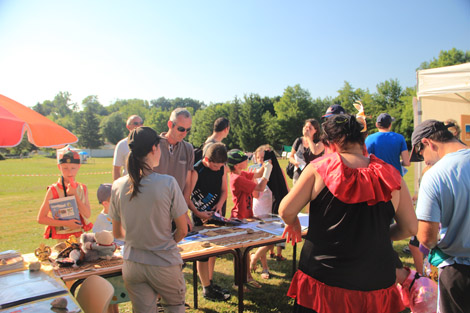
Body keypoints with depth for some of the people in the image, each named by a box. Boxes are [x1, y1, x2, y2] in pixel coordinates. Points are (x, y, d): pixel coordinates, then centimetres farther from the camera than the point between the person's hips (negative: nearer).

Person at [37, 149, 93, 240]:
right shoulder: (53, 190, -7)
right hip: (62, 239, -3)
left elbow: (88, 215, -6)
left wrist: (75, 195, -13)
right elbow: (41, 218, -8)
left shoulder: (83, 189, 4)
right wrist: (66, 223, -16)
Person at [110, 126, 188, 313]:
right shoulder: (168, 183, -18)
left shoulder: (118, 186, -7)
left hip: (132, 265, 3)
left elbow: (117, 233, 5)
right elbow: (182, 231, -10)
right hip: (164, 264, -2)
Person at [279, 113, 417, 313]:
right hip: (376, 284, 3)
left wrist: (293, 224, 14)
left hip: (322, 280, -2)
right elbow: (411, 228, 3)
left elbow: (286, 210, -8)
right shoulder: (391, 176, -2)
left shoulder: (319, 168, -8)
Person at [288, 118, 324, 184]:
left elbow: (315, 152, -26)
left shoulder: (319, 143, -2)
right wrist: (295, 162, -8)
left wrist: (308, 137, -14)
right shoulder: (299, 141, 7)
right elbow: (291, 157, 16)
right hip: (298, 176, 3)